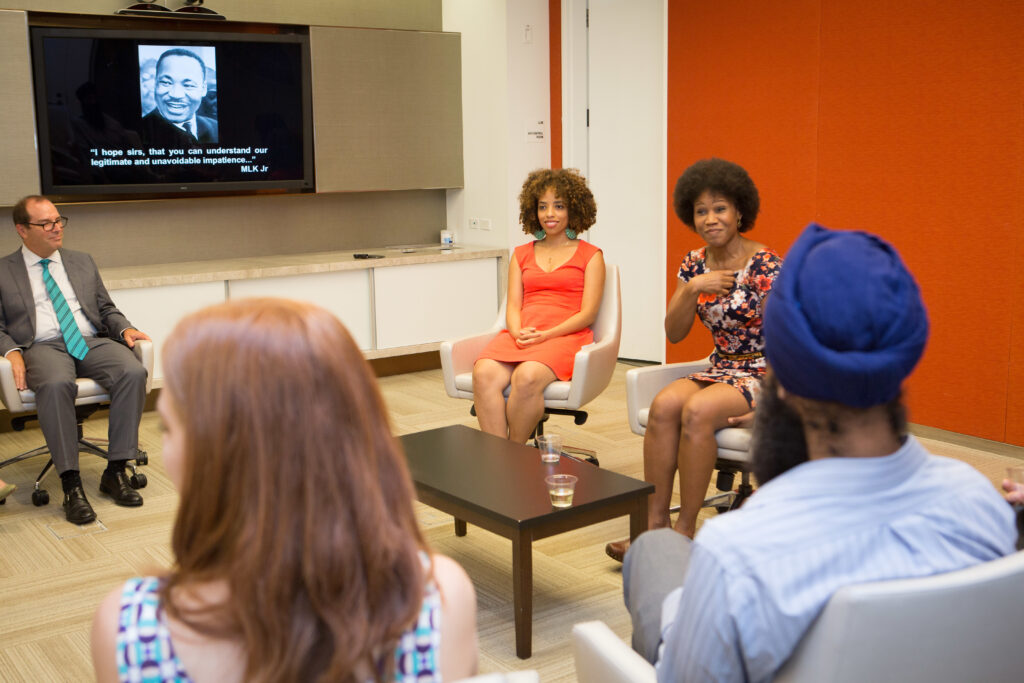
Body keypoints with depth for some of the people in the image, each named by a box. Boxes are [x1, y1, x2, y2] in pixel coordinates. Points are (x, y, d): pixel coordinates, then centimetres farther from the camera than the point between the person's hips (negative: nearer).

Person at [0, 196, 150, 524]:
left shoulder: (82, 262, 23)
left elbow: (106, 308, 24)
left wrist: (124, 328, 2)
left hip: (92, 341, 3)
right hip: (42, 346, -3)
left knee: (133, 372, -29)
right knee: (56, 384, -39)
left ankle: (115, 472, -22)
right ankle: (71, 486, -34)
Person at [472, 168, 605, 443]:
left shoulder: (590, 255, 12)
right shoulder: (522, 254, 24)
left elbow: (587, 314, 2)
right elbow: (513, 306, 15)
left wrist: (546, 335, -13)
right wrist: (518, 334, -9)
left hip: (565, 336, -3)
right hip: (520, 335, 4)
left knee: (527, 377, -36)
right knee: (484, 374, -31)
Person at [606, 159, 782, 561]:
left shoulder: (766, 267, -12)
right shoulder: (695, 264, 5)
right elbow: (674, 333, 2)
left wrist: (763, 405, -17)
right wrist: (691, 289, -16)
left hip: (763, 376, -5)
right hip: (720, 370, 5)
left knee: (697, 410, -32)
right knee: (663, 404, -25)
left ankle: (685, 531, -21)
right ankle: (654, 524, -22)